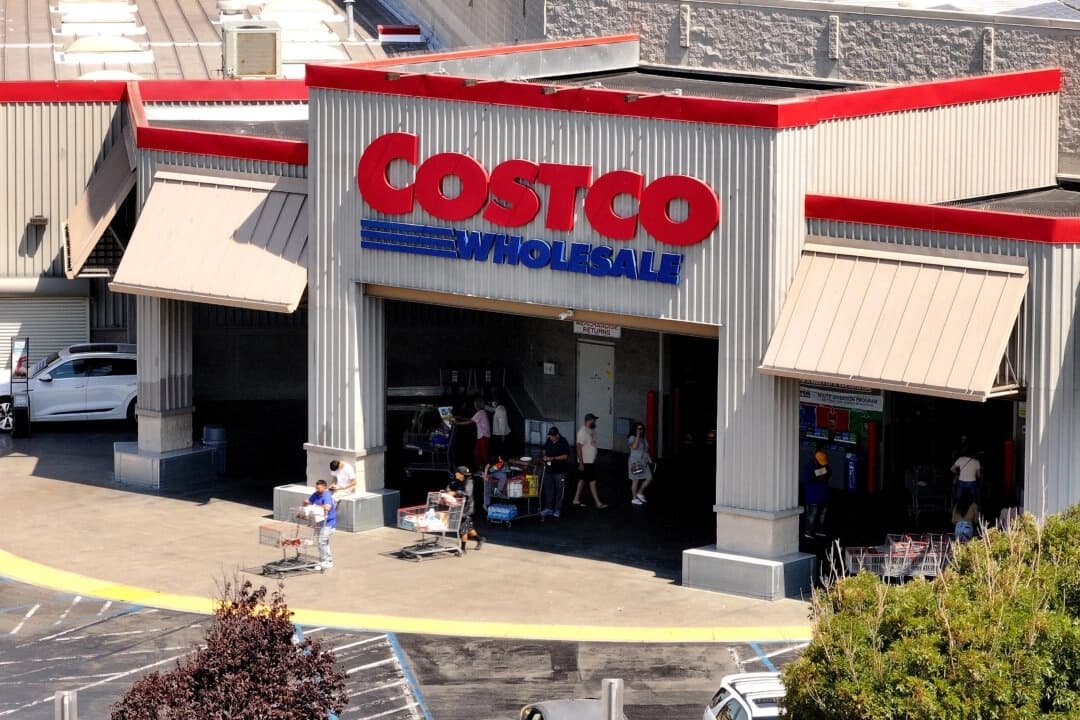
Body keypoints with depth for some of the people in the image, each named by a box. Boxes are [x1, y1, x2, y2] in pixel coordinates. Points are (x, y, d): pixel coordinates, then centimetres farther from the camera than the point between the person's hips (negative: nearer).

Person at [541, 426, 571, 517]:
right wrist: (545, 456, -1)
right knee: (548, 489, 7)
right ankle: (548, 508, 14)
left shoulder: (563, 442, -12)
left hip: (559, 471, -5)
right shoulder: (548, 441, 4)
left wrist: (553, 458, -22)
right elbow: (545, 450, 22)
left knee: (559, 490, 3)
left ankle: (557, 509, 12)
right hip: (549, 470, 5)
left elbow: (566, 456, -16)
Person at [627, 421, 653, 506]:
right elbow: (634, 446, -30)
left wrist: (649, 459, 11)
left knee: (649, 478, 2)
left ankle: (639, 493, 18)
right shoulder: (633, 438, -10)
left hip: (644, 462, 7)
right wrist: (637, 436, -26)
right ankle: (634, 498, 10)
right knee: (636, 480, -1)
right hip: (635, 462, -7)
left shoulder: (644, 439, 12)